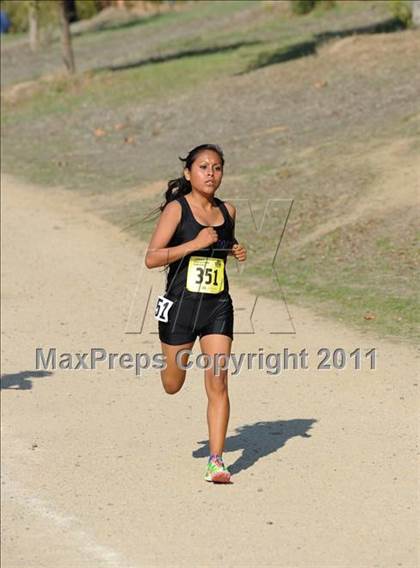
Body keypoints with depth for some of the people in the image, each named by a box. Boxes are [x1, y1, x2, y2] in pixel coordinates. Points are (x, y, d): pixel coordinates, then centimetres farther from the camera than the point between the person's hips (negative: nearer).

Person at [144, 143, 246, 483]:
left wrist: (236, 252, 4)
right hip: (180, 304, -3)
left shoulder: (228, 211, 7)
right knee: (173, 386, 13)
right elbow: (152, 258, -16)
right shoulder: (176, 209, -9)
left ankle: (216, 461, -5)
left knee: (218, 384, -8)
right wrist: (195, 243, -23)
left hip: (217, 308, 3)